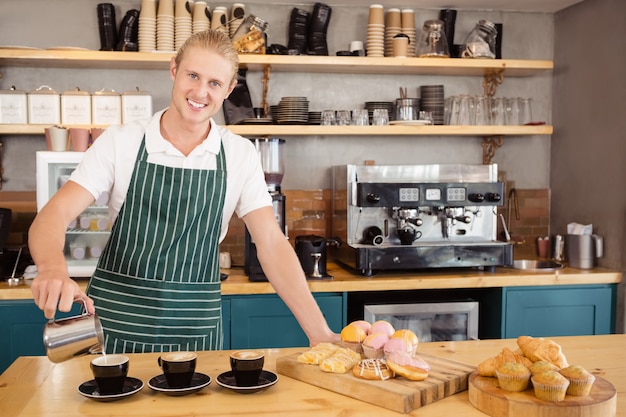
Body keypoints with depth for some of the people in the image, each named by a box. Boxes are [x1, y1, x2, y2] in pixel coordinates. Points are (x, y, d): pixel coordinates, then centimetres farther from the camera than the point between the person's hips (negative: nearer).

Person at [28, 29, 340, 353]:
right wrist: (53, 267, -35)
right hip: (114, 327, 0)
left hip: (196, 333, 1)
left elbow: (271, 243, -5)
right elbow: (55, 213, -12)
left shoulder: (240, 155, -2)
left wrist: (319, 332, -13)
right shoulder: (119, 141, -5)